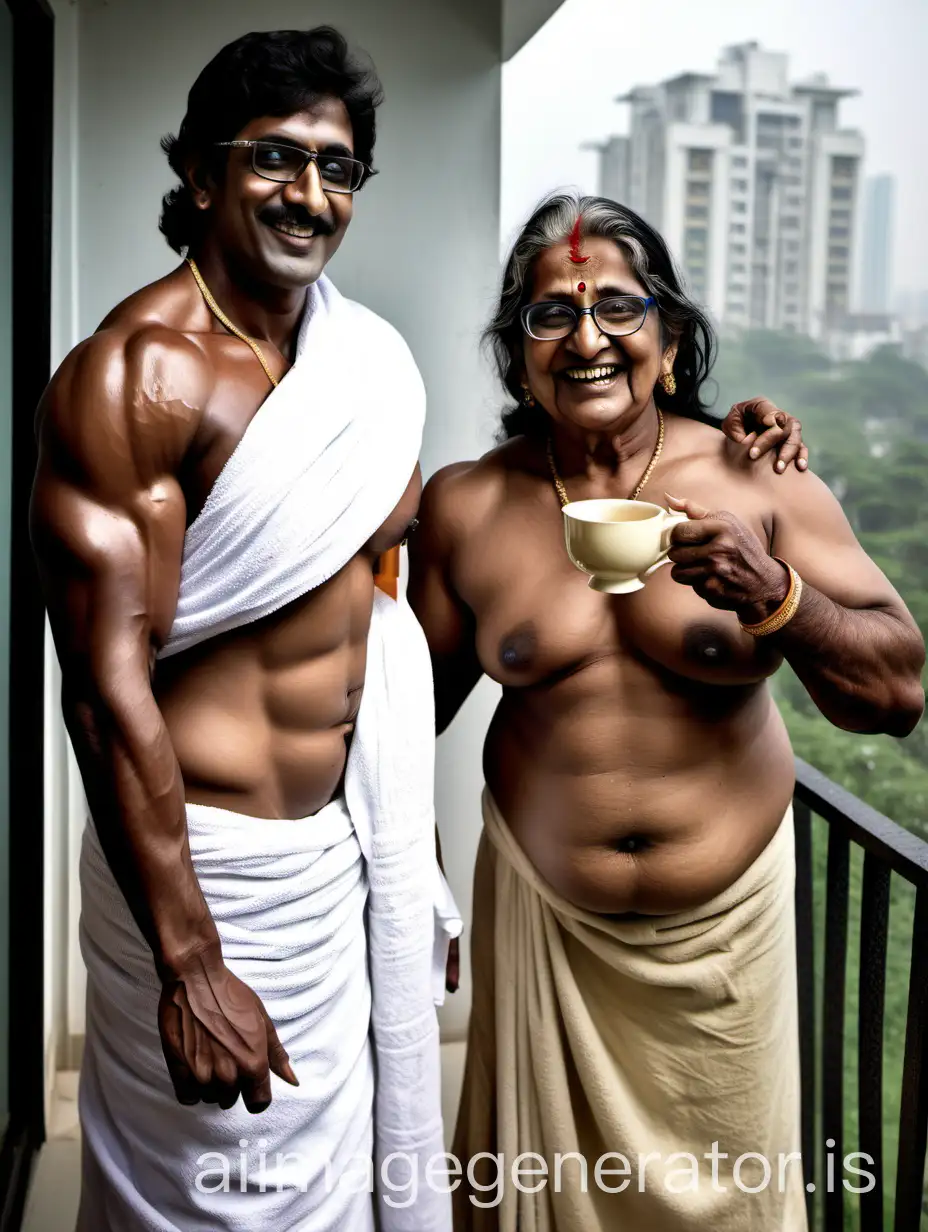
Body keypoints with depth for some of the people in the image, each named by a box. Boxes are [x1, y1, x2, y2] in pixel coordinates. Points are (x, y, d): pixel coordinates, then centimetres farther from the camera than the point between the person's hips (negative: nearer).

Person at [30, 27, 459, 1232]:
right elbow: (107, 683, -21)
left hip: (346, 847, 7)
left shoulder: (365, 358, 7)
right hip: (215, 865, -7)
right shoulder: (135, 373, -17)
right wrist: (190, 965, -22)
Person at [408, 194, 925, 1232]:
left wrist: (777, 597, -26)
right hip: (543, 914, 1)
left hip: (726, 915, 0)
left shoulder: (760, 481, -8)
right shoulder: (466, 504, -5)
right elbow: (416, 702, 6)